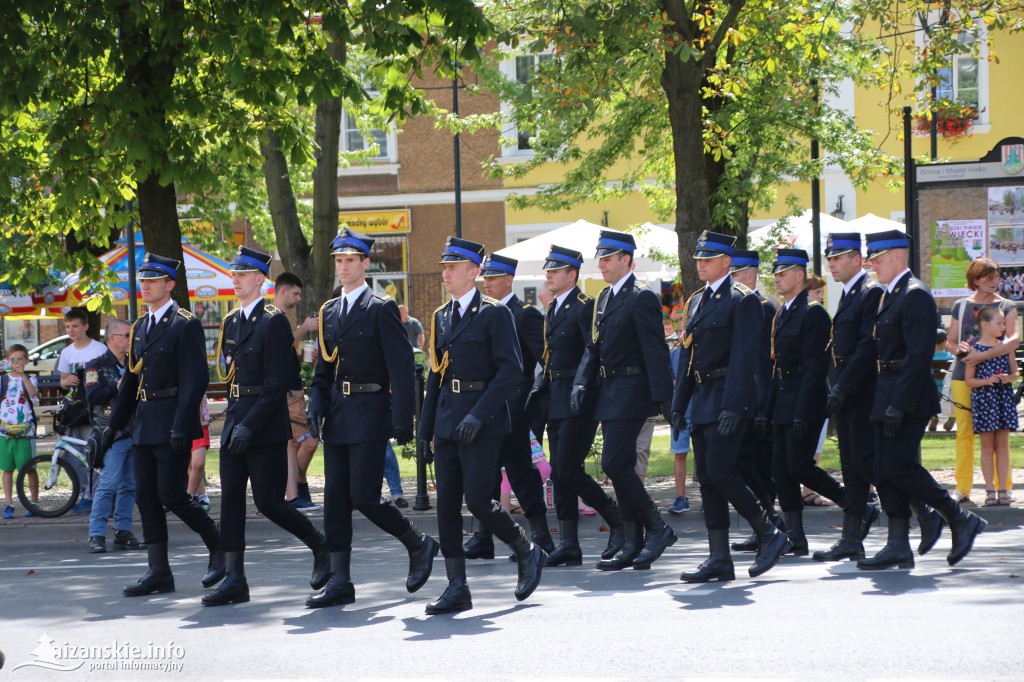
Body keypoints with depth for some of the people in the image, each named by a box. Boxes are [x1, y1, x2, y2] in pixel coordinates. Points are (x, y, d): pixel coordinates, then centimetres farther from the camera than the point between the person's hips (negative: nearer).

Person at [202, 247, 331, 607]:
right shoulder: (231, 322, 14)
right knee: (231, 500, 2)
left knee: (268, 501, -6)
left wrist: (250, 425, -20)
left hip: (266, 427, -8)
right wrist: (235, 418, 12)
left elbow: (277, 383, -15)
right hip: (235, 423, 8)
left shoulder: (274, 321, -11)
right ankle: (234, 580, 3)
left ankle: (321, 547, 16)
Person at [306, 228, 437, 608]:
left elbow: (402, 367, -10)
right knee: (335, 500, 4)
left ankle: (419, 546, 13)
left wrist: (403, 420, -16)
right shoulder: (329, 312, 14)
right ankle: (339, 582, 7)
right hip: (337, 416, 7)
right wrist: (316, 404, 3)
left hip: (370, 415, -7)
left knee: (365, 497, -9)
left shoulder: (382, 309, -6)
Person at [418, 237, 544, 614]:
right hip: (447, 421, 7)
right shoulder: (441, 317, 15)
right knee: (446, 504, 2)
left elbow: (510, 370, -12)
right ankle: (457, 588, 6)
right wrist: (427, 428, 14)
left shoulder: (494, 313, -6)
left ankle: (527, 552, 14)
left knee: (478, 499, -10)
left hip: (482, 422, -7)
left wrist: (479, 415, -19)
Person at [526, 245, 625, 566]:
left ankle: (620, 522, 3)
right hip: (556, 401, 9)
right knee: (559, 472, 6)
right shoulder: (552, 310, 16)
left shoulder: (585, 307, -11)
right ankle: (568, 544, 8)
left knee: (569, 470, -12)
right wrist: (539, 389, 12)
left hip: (579, 402, -9)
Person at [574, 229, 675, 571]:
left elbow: (655, 350, -16)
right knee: (621, 466, 8)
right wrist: (581, 384, 3)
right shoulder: (604, 298, 16)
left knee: (615, 463, -14)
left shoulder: (642, 298, -11)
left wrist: (663, 398, -20)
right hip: (608, 393, 9)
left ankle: (657, 527, -2)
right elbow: (593, 347, 18)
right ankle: (633, 543, 12)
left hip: (631, 392, -9)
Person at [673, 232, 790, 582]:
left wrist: (733, 407, -22)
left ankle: (770, 536, 1)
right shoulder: (696, 301, 17)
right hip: (702, 397, 8)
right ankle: (719, 559, 7)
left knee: (721, 473, -14)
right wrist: (679, 405, 14)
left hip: (729, 396, -8)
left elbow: (745, 356, -15)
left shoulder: (743, 300, -8)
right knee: (707, 479, 5)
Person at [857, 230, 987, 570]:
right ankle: (898, 545, 7)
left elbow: (918, 356, -20)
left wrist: (898, 405, -23)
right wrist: (885, 402, 13)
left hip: (908, 398, -10)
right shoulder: (890, 295, 17)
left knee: (899, 467, -11)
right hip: (888, 399, 10)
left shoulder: (915, 295, -13)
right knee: (885, 471, 6)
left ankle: (961, 520, 1)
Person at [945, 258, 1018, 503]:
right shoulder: (961, 306, 11)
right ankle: (963, 488, 6)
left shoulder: (1006, 306, 3)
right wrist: (959, 349, -10)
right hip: (963, 375, 2)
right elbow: (950, 341, 15)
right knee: (964, 432, 1)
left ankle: (1003, 487, 2)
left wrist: (983, 355, -22)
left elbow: (1014, 340, -11)